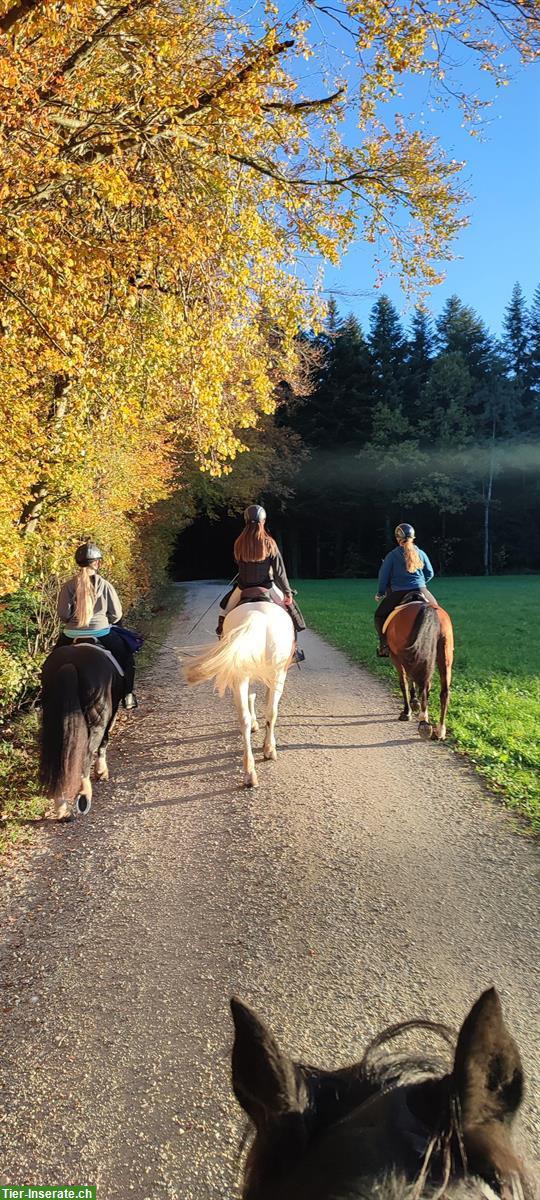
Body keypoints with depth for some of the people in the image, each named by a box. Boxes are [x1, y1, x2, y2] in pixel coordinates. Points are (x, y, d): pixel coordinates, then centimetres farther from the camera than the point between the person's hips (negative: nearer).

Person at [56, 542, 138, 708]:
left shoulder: (69, 586, -5)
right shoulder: (105, 585, -8)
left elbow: (62, 614, -4)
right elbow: (116, 614, -3)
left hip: (72, 635, 2)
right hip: (101, 632, -2)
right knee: (126, 656, 20)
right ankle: (128, 695, 17)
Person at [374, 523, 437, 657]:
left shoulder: (392, 555, 0)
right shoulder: (421, 553, 8)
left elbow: (383, 576, 2)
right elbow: (430, 574, 13)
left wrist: (380, 593, 15)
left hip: (398, 593, -2)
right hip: (421, 591, 2)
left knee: (380, 615, 15)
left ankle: (384, 645, 0)